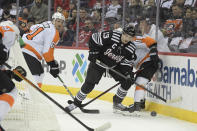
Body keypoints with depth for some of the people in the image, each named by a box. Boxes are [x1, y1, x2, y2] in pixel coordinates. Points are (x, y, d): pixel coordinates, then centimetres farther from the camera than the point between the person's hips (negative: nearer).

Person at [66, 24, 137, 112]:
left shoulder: (131, 48, -14)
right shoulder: (111, 36, -29)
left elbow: (126, 64, -2)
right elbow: (94, 38, -19)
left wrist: (128, 73, -18)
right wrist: (93, 52, -19)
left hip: (115, 65, 4)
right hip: (99, 61, -4)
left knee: (127, 81, -6)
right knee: (89, 83, -13)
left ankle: (117, 102, 12)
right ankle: (76, 103, 1)